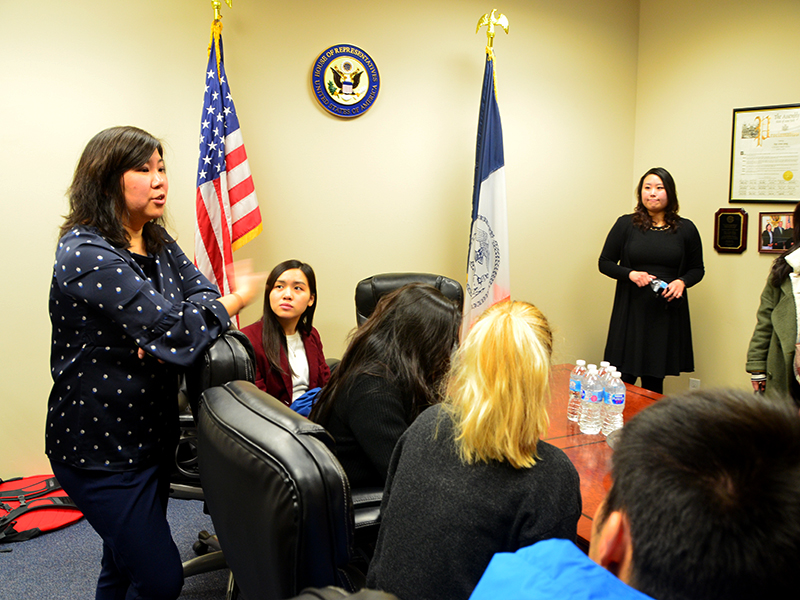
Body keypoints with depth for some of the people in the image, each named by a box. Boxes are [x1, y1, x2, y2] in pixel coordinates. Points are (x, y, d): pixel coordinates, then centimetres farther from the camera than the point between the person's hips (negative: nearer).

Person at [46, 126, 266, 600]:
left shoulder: (157, 243, 7)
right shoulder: (85, 254, -22)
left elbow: (202, 292, 0)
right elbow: (169, 326, -28)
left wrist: (168, 334, -21)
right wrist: (239, 299, -13)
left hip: (153, 432, 8)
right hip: (101, 449, -8)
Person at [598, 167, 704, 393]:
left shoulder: (686, 229, 6)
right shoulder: (625, 224, 3)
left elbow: (697, 269, 14)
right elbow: (605, 262, 6)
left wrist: (682, 281, -8)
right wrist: (630, 274, -12)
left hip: (668, 313, 1)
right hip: (631, 311, -1)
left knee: (654, 382, 6)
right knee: (624, 377, -3)